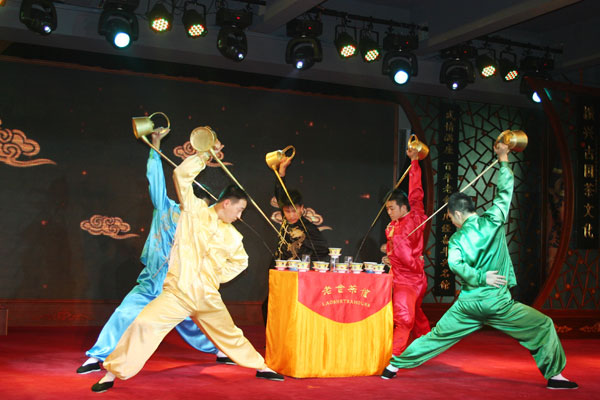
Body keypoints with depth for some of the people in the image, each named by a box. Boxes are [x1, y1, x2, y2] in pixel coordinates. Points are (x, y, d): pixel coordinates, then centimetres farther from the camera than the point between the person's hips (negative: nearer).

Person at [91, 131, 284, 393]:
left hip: (208, 298, 4)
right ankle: (112, 373, -7)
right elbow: (182, 174, -7)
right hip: (177, 293, -4)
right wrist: (205, 156, -5)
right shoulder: (195, 210, -1)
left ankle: (261, 367, 36)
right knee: (144, 324, -20)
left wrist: (217, 276, 13)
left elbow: (240, 261, 26)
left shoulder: (232, 236, 9)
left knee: (231, 335, 16)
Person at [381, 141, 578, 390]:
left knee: (436, 337, 14)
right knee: (543, 327, 14)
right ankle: (554, 375, 14)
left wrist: (479, 277, -11)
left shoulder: (457, 238, 1)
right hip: (497, 302, -2)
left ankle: (395, 365, 17)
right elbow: (506, 190, 8)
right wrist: (503, 159, 17)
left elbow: (455, 264, -18)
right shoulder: (493, 221, -2)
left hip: (467, 304, 2)